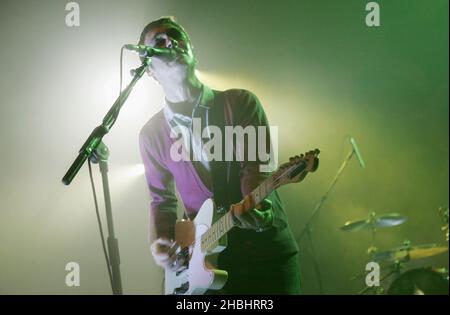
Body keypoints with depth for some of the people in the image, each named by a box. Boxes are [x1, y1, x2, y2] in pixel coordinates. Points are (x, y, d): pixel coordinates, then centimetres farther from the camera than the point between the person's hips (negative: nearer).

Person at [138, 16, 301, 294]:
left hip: (268, 245, -1)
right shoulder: (151, 134, 3)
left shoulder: (241, 102, -2)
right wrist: (162, 239, -6)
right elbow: (162, 199, 11)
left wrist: (253, 203, -32)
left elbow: (257, 164, -12)